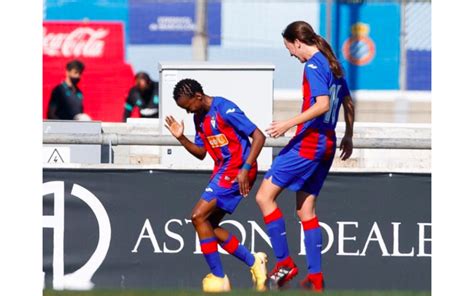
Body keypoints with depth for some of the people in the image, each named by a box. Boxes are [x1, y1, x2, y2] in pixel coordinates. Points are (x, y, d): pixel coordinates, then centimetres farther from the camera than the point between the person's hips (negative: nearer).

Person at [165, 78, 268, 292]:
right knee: (209, 226, 7)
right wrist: (181, 138, 2)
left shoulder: (225, 109, -16)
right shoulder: (199, 117, 10)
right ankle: (253, 261, 15)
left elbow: (259, 136, -17)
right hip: (222, 171, 10)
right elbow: (201, 153, 19)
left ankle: (218, 278, -11)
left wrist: (245, 169, -23)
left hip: (237, 171, -10)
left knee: (199, 216, -16)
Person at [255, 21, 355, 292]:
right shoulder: (332, 64, 14)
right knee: (306, 209, 13)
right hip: (327, 144, 10)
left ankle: (285, 263, -9)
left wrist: (289, 124, -23)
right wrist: (348, 137, 33)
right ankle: (315, 278, 10)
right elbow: (348, 103, 24)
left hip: (308, 142, -10)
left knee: (265, 196, -7)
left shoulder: (313, 66, -13)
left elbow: (322, 104, -25)